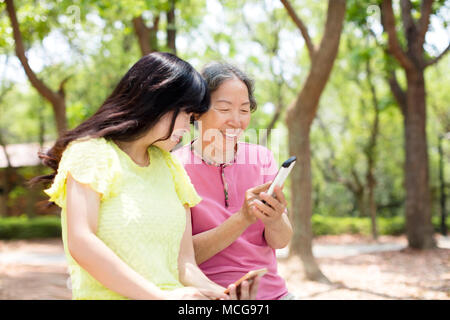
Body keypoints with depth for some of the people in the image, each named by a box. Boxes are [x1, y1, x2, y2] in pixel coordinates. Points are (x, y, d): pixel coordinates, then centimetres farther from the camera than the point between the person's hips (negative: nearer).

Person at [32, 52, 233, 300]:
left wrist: (217, 292, -11)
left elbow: (184, 264, 9)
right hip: (106, 295, -4)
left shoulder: (170, 166, 16)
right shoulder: (91, 151, -1)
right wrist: (163, 296, -16)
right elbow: (80, 244, -14)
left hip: (170, 293, 5)